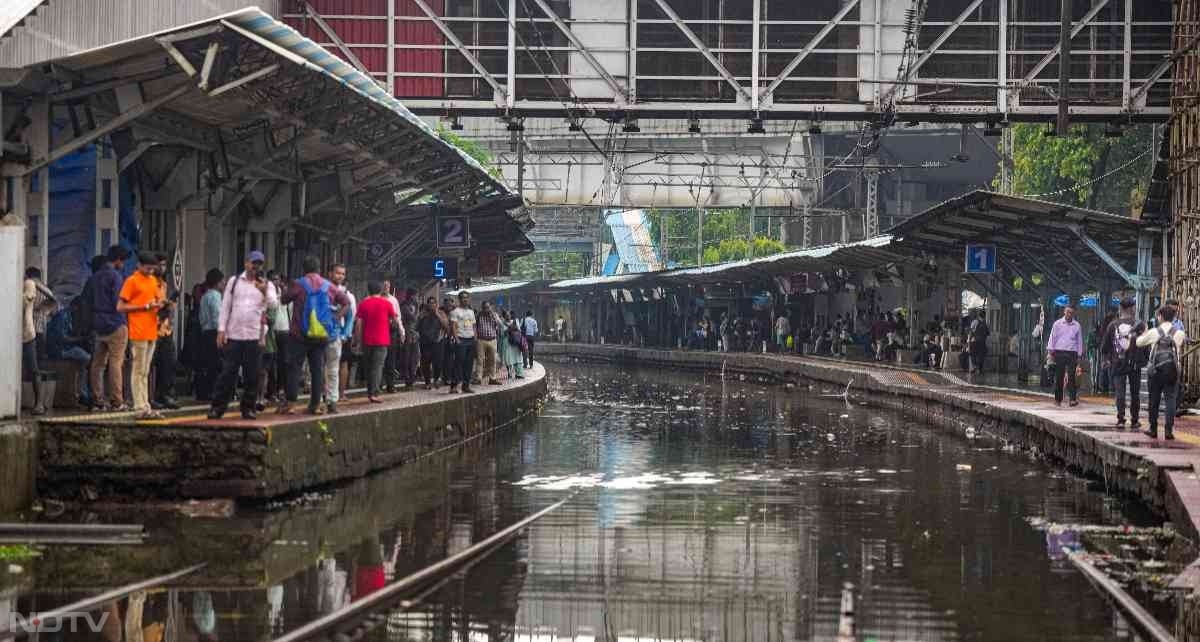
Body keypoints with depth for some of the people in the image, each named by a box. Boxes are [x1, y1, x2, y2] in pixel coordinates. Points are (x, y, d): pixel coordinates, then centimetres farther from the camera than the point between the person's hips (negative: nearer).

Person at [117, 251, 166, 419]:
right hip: (138, 333, -7)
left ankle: (145, 407, 12)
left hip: (151, 332, 7)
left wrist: (159, 304, 4)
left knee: (145, 372, 10)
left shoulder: (153, 280, 16)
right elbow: (120, 307, -8)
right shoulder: (131, 281, -6)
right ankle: (141, 408, -6)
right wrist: (145, 307, -14)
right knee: (139, 371, -5)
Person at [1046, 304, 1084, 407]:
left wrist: (1079, 355, 9)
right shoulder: (1057, 324, 7)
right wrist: (1050, 351, -2)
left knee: (1072, 376, -8)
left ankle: (1073, 399, -11)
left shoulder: (1077, 326, 9)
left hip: (1072, 353, 0)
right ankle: (1058, 399, 9)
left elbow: (1079, 341, 13)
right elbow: (1052, 338, 7)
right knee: (1059, 377, 1)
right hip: (1059, 352, 0)